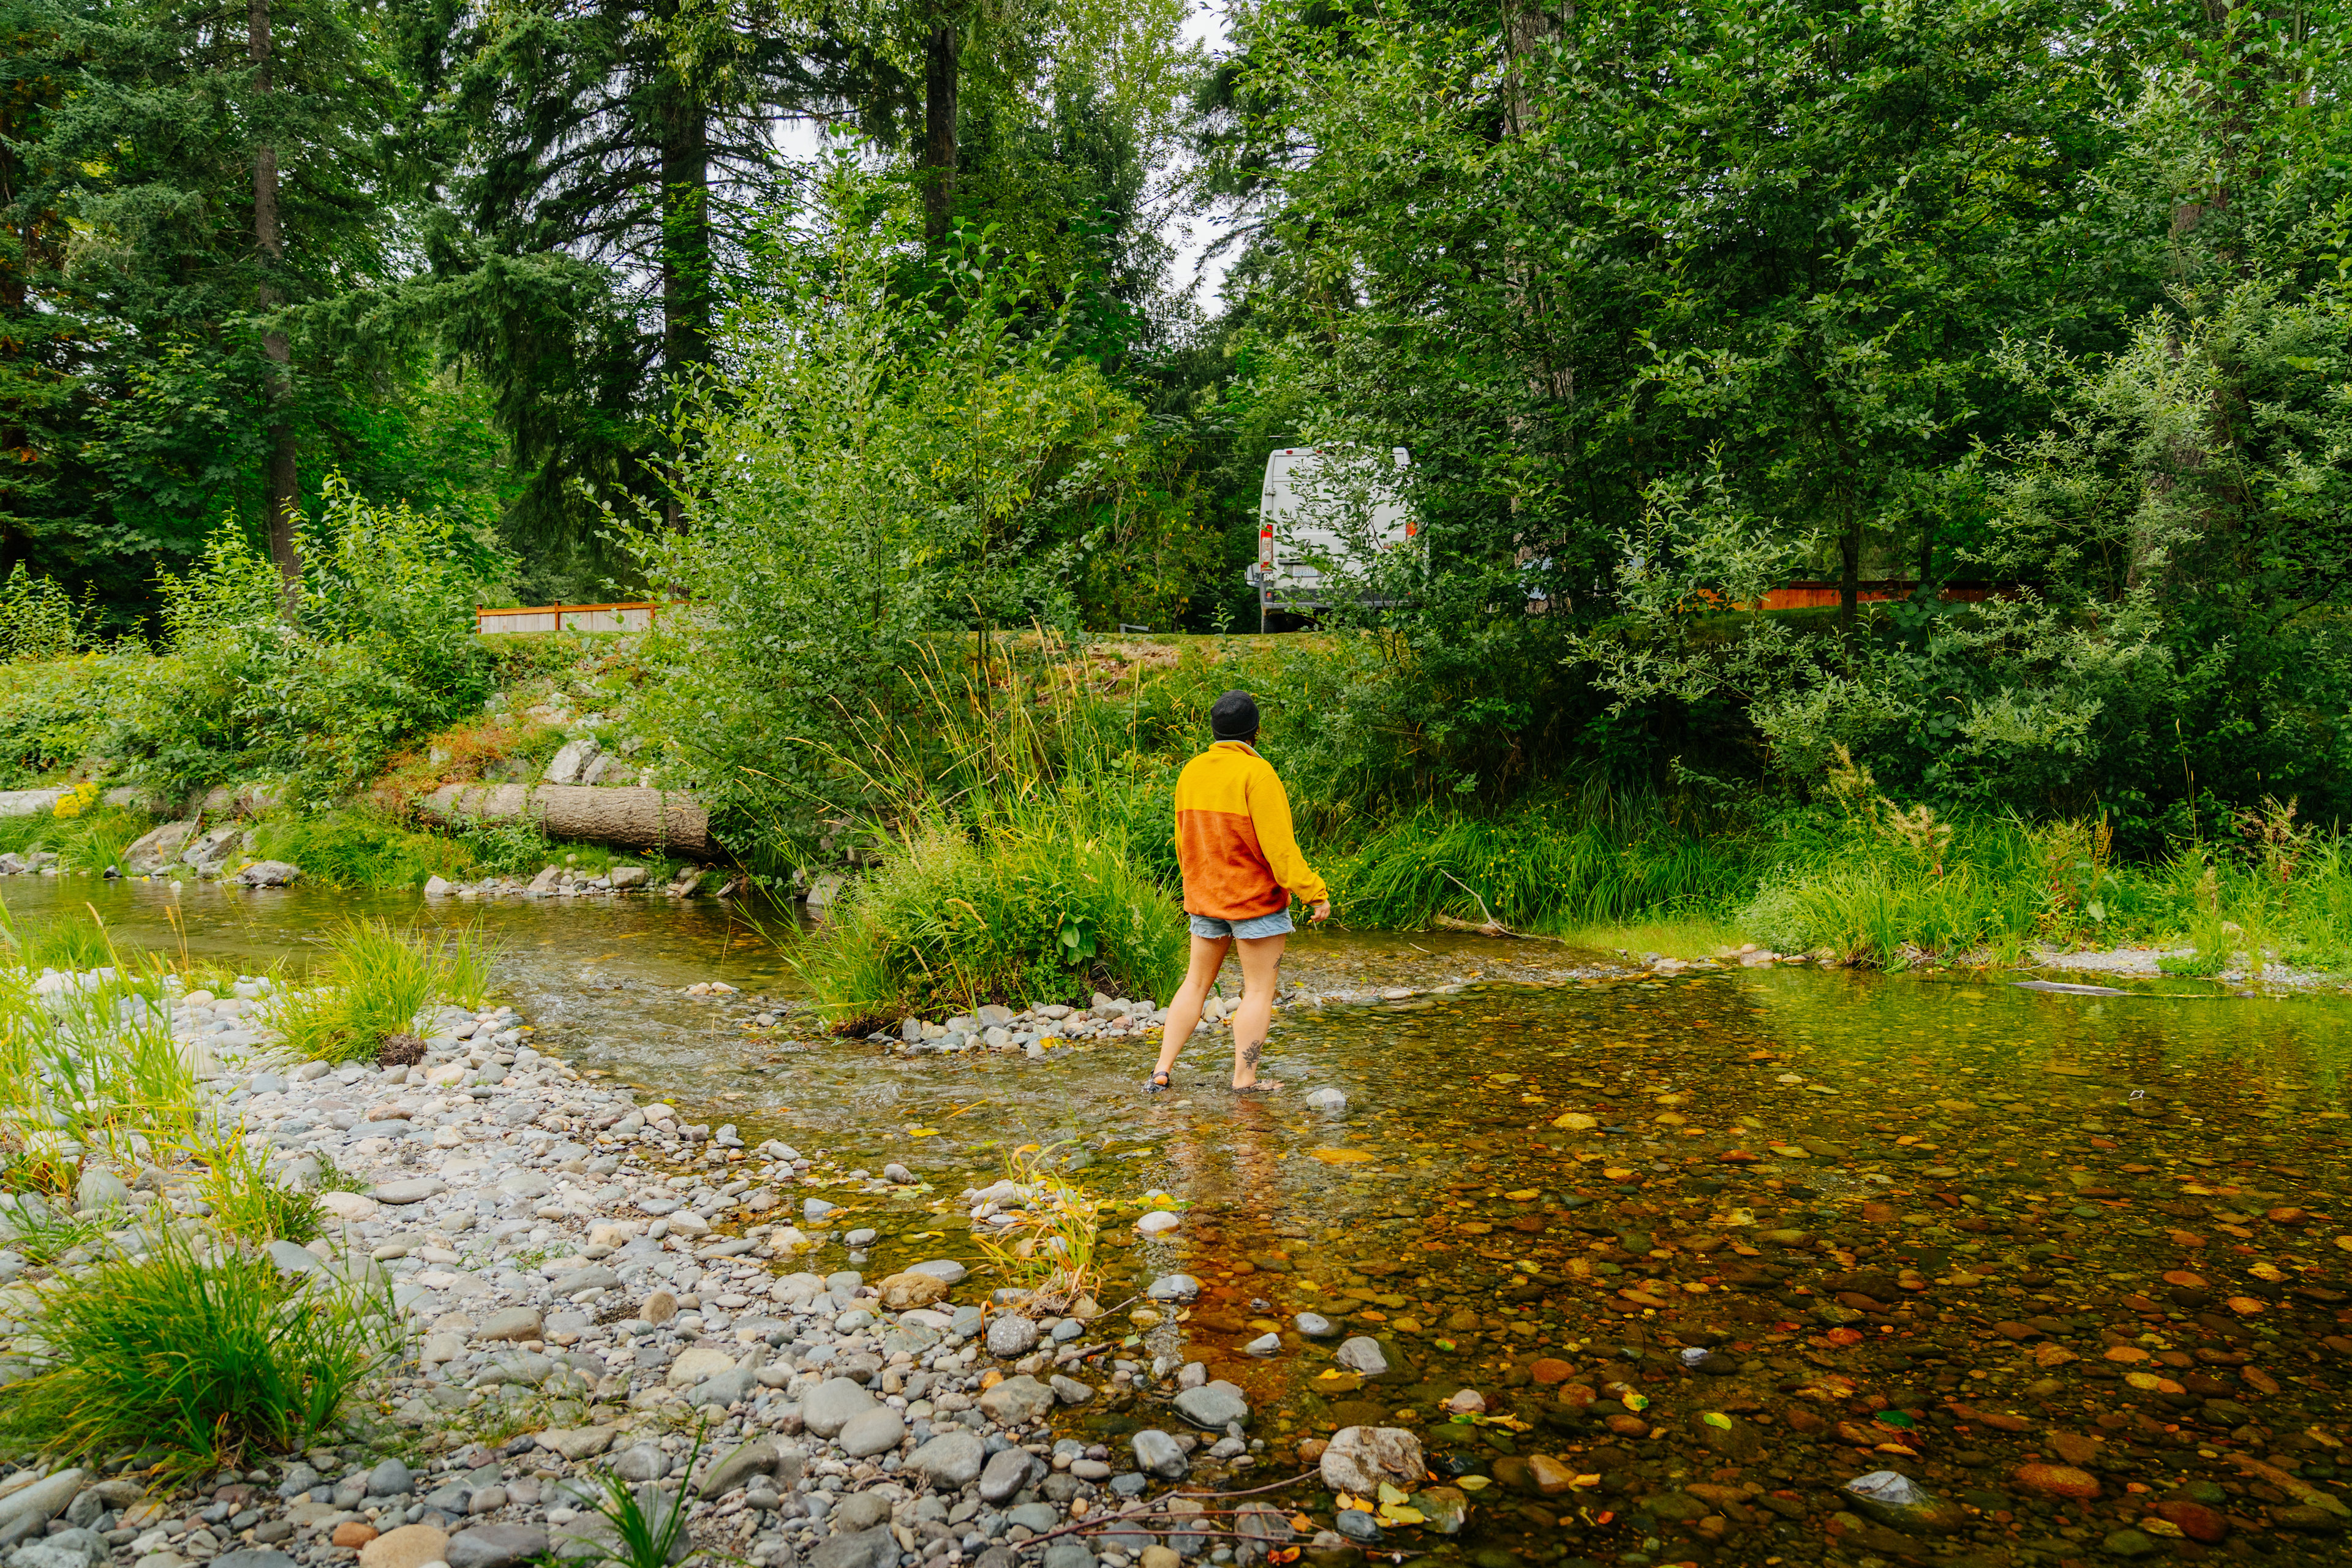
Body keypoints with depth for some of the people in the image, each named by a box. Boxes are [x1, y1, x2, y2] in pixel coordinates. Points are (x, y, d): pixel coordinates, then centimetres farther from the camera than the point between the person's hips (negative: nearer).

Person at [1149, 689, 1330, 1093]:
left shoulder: (1192, 771, 5)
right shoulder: (1256, 773, -17)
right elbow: (1277, 845, -20)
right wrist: (1315, 892, -15)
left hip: (1205, 896, 7)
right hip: (1257, 897, -7)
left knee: (1196, 982, 15)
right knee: (1259, 991, 5)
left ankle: (1162, 1072, 14)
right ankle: (1245, 1079, 7)